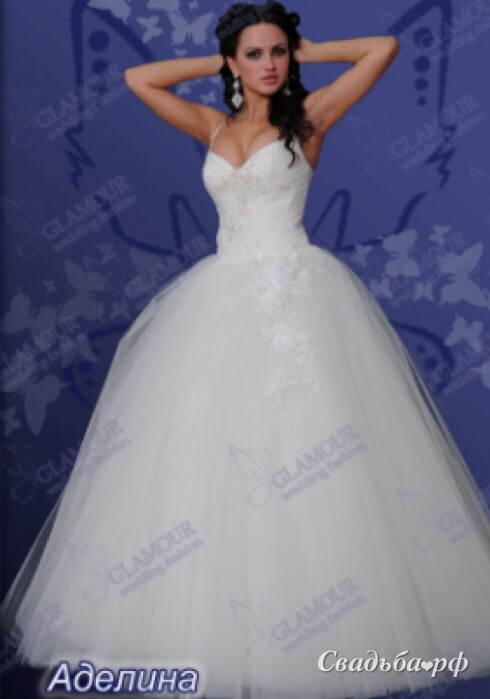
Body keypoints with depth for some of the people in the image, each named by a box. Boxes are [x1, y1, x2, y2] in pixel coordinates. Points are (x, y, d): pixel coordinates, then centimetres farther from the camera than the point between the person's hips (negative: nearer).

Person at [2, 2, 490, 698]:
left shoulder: (309, 116, 6)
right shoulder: (213, 126, 15)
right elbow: (138, 78, 15)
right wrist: (222, 64, 16)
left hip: (300, 295, -3)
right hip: (224, 297, 4)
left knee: (313, 446, -5)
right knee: (198, 450, 0)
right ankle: (203, 623, 12)